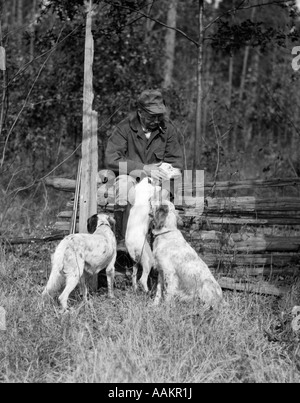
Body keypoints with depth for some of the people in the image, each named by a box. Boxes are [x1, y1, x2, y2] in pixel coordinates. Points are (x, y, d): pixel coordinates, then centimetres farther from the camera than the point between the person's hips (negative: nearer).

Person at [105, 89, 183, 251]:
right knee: (124, 181, -37)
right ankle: (122, 240, -30)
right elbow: (112, 160, -20)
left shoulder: (167, 130, 2)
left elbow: (176, 163, 6)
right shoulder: (124, 128, -8)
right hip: (130, 178, -2)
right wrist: (143, 168, -28)